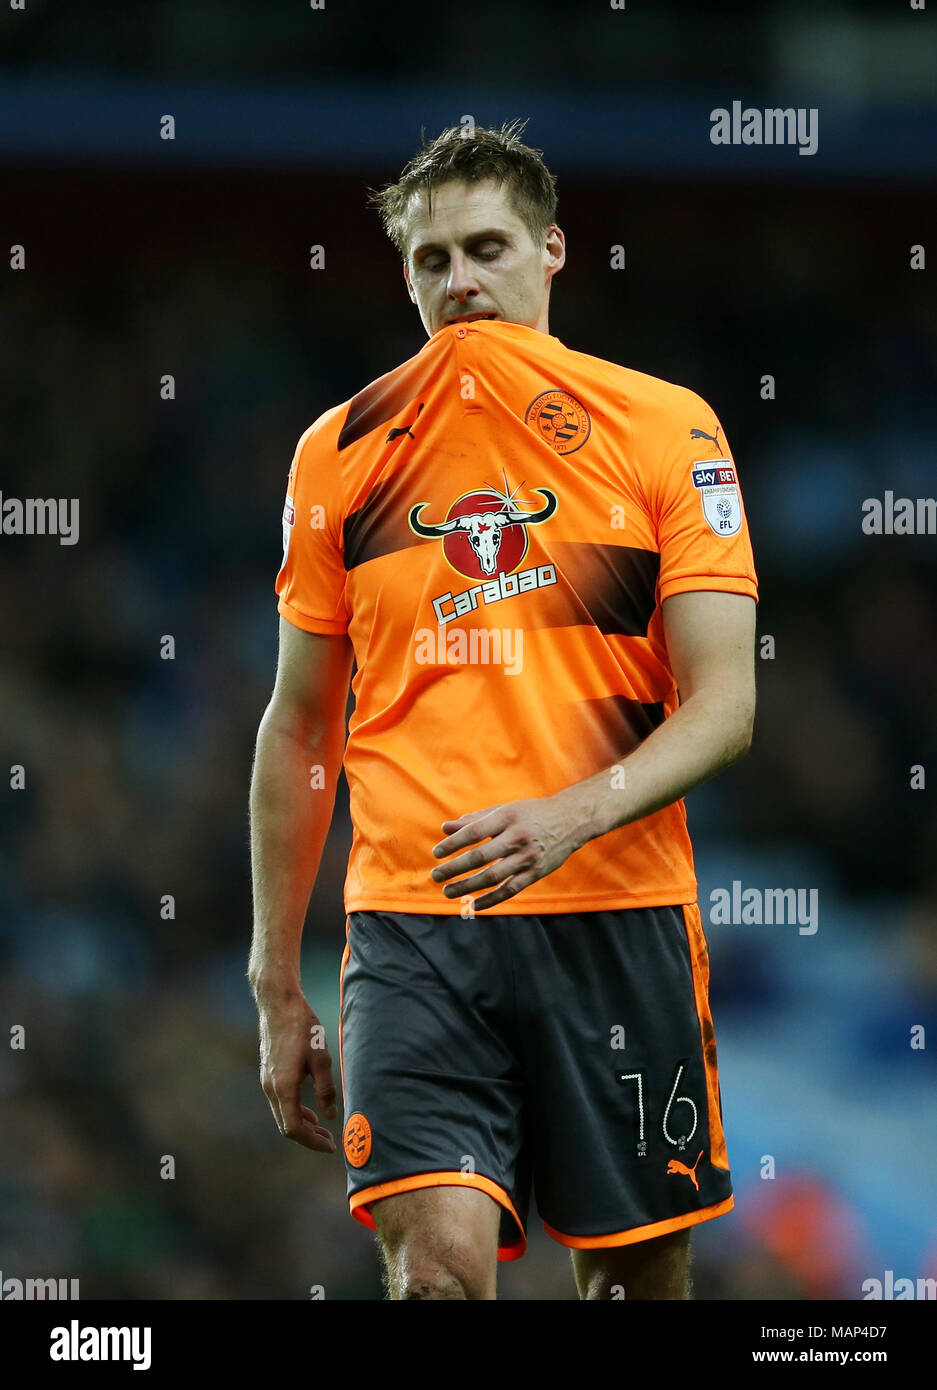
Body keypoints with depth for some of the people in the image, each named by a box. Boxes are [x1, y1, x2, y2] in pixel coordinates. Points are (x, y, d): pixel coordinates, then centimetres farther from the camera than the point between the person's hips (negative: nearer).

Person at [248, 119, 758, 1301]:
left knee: (638, 1271, 6)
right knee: (438, 1259, -18)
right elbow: (299, 728, 15)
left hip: (618, 916, 0)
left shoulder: (666, 429, 3)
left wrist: (576, 814, -21)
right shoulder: (339, 451, 8)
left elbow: (725, 706, -2)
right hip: (410, 924, 0)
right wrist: (276, 989, 12)